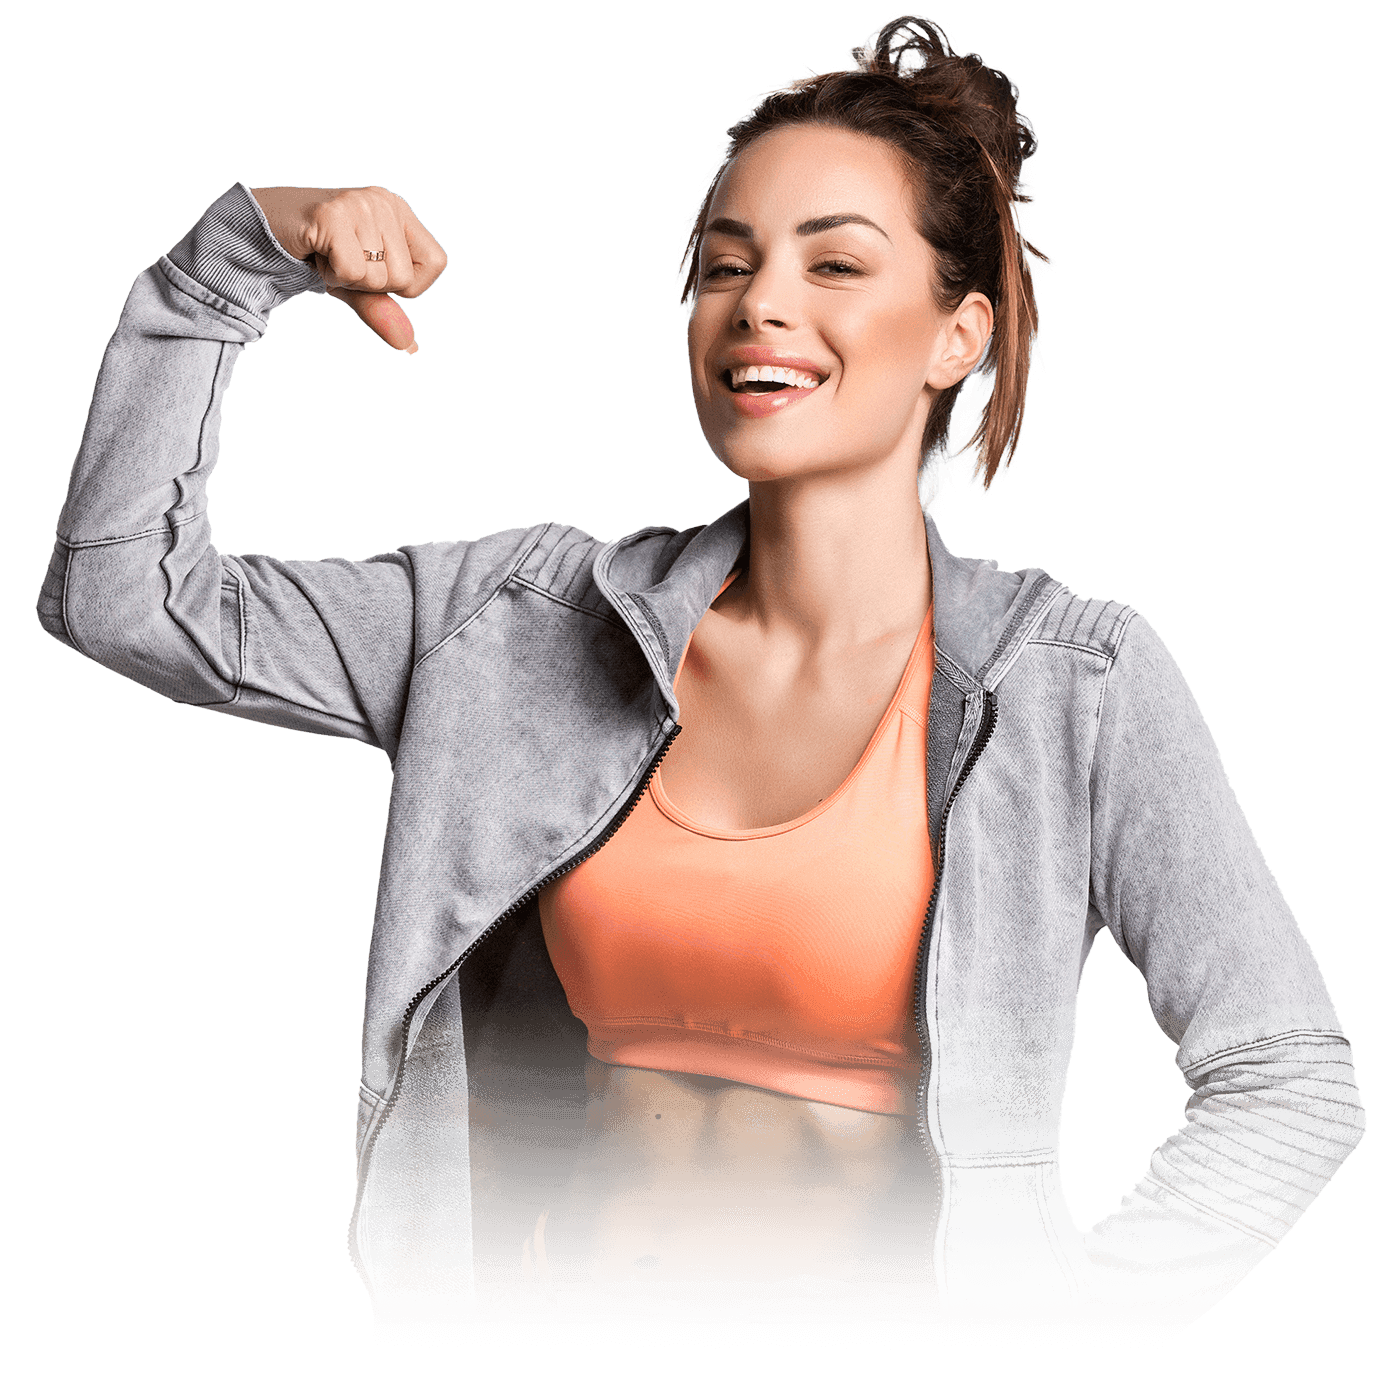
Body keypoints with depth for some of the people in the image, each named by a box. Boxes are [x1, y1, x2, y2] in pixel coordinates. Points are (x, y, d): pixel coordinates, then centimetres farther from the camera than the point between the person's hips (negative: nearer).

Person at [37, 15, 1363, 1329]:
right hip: (561, 1311, 3)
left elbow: (1289, 1088, -3)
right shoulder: (532, 616, 5)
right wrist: (231, 260, 3)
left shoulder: (1074, 681, -5)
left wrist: (1039, 1334, -9)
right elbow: (125, 591, 9)